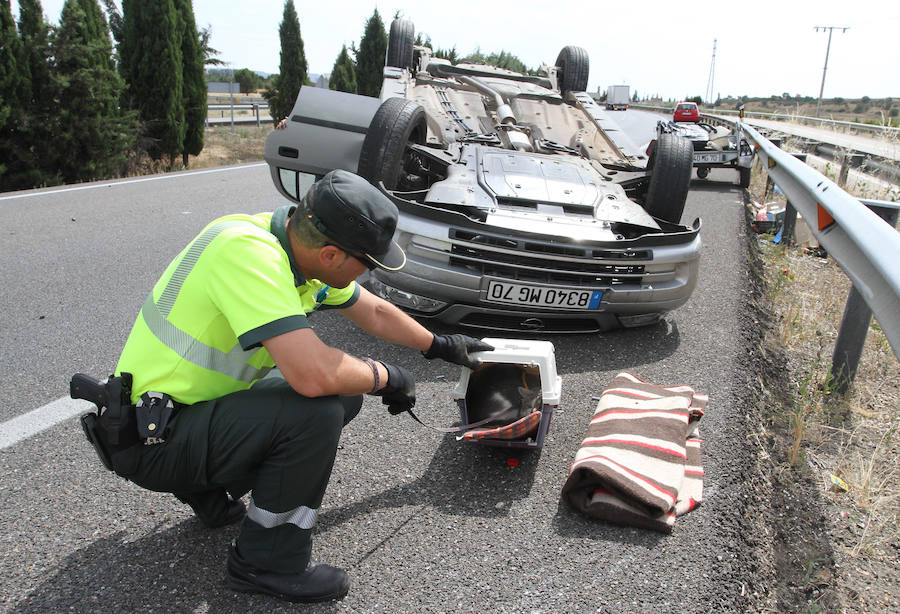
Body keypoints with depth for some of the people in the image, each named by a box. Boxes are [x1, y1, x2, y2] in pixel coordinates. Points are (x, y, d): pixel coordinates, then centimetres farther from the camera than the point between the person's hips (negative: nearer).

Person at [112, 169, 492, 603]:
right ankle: (266, 564, -4)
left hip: (195, 407, 9)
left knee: (346, 394, 7)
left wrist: (440, 346, 24)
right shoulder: (247, 251, -30)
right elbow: (313, 372, -37)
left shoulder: (301, 250, -2)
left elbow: (376, 314, 14)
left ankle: (210, 493, 15)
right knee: (318, 411, -26)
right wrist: (388, 377, -18)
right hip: (153, 438, -9)